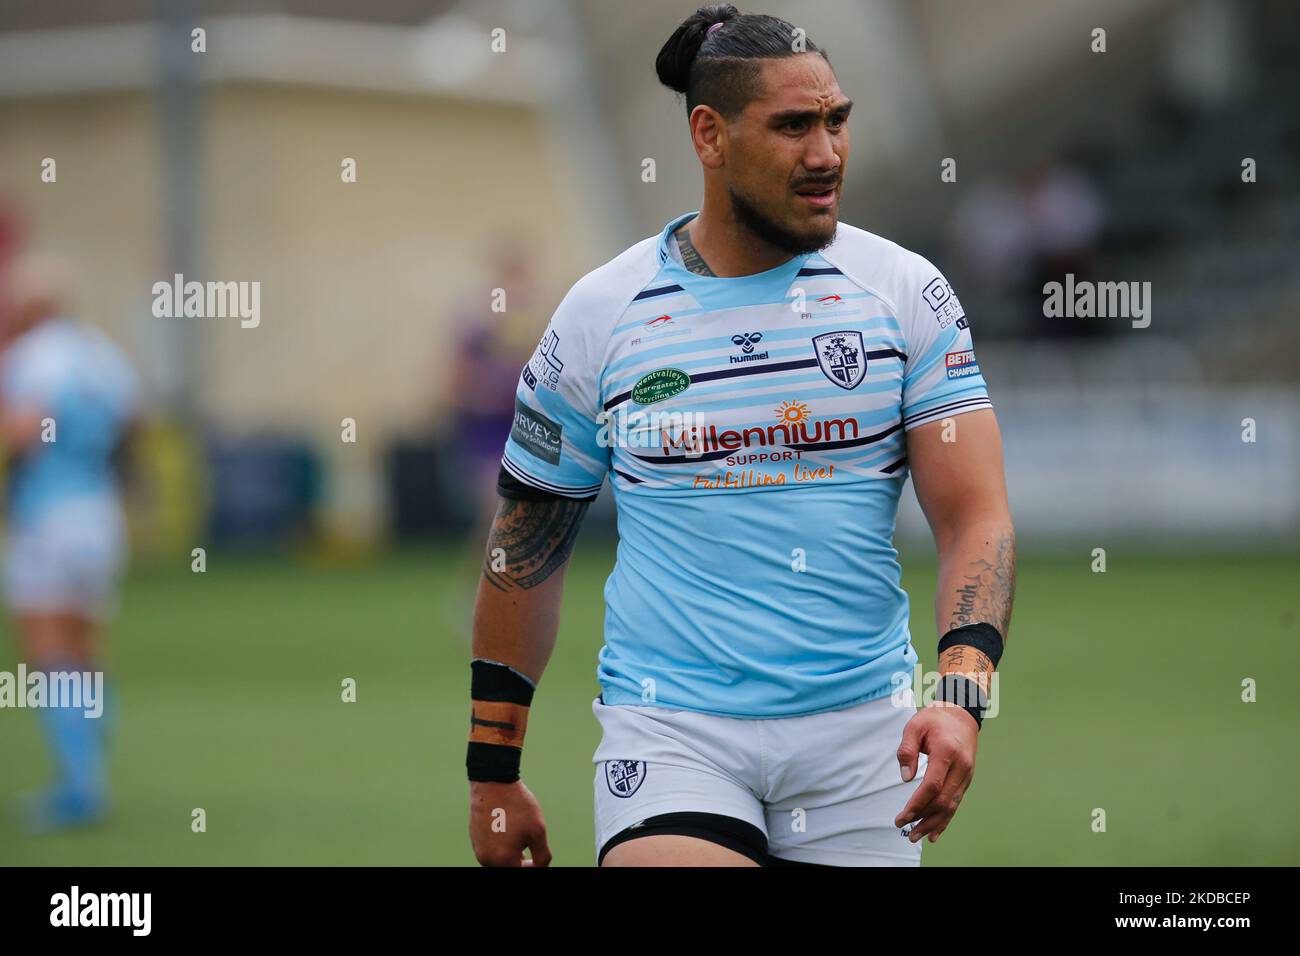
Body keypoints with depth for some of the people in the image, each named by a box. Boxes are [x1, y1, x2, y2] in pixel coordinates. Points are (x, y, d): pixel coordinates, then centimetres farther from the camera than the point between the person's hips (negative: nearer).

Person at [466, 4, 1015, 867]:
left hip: (860, 730, 2)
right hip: (671, 726, -1)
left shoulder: (904, 292, 1)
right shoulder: (599, 314, 0)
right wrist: (493, 774, 9)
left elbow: (975, 515, -3)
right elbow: (525, 547, 9)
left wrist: (962, 691, -21)